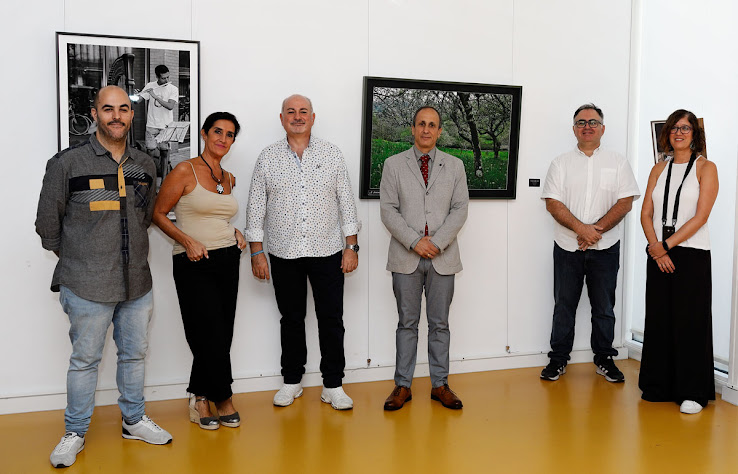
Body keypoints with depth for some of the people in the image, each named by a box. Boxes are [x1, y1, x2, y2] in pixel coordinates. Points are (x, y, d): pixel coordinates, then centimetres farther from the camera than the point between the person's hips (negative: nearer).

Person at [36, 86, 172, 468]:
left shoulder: (145, 165, 7)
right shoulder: (67, 163, -7)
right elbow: (48, 223, 0)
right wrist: (75, 261, 7)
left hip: (137, 283, 4)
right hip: (87, 287, -4)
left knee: (134, 354, 16)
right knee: (85, 360, 7)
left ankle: (134, 420, 34)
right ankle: (75, 433, 25)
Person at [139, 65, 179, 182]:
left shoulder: (173, 89, -2)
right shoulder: (150, 86, 4)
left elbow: (170, 106, -15)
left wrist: (155, 96, -19)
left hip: (166, 126, -1)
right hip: (152, 125, 1)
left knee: (164, 152, -1)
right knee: (151, 151, -5)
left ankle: (164, 179, 7)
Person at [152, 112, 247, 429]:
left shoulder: (228, 179, 13)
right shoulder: (185, 171, -6)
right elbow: (158, 214, -5)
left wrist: (234, 232, 8)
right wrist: (188, 241, -16)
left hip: (228, 260, 6)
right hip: (194, 264, -6)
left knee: (221, 336, 5)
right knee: (211, 336, -5)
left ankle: (201, 398, 22)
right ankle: (222, 398, 15)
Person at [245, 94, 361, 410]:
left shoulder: (331, 154, 4)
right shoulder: (268, 158, 4)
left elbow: (346, 203, 4)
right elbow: (256, 208, 4)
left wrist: (351, 247, -1)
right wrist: (257, 252, -1)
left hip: (327, 252, 0)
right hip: (284, 254, 0)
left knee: (331, 320, 3)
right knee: (291, 319, 10)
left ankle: (333, 386, 15)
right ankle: (292, 381, 25)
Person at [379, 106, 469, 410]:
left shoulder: (454, 166, 9)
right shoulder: (394, 165, 5)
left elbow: (460, 209, 1)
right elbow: (388, 210, -2)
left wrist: (436, 242, -11)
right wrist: (415, 241, -13)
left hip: (443, 257, 1)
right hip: (406, 257, -1)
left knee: (439, 323, 8)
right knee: (407, 323, 6)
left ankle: (440, 385, 18)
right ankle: (403, 385, 15)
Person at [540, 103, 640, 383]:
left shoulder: (617, 162, 6)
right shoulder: (561, 163, 6)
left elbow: (625, 202, -3)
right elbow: (552, 203, -4)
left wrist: (596, 229, -15)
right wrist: (581, 228, -17)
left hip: (605, 248, 0)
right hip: (567, 247, 0)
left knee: (604, 307, 9)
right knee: (564, 305, 7)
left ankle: (604, 358, 22)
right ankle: (558, 359, 18)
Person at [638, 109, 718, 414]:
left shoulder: (705, 168, 0)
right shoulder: (659, 170, 13)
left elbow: (700, 216, -10)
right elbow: (646, 213, 6)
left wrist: (667, 245, -14)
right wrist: (656, 246, -9)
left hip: (691, 254, -4)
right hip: (659, 253, 4)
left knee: (690, 321, -1)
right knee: (658, 318, 7)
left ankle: (693, 393, 10)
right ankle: (659, 386, 20)